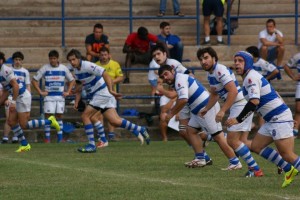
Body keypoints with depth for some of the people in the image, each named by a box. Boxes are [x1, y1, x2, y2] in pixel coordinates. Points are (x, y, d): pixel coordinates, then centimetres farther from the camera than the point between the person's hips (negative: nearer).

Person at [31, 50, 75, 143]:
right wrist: (40, 92, -5)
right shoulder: (45, 68, -2)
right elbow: (34, 80, 1)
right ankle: (47, 138, -1)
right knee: (48, 117, -5)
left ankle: (60, 138, 8)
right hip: (49, 96, -2)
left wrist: (68, 92, 5)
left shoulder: (64, 68, 5)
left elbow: (72, 80, 17)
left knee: (59, 116, 4)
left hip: (60, 97, 2)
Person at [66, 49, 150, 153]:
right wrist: (76, 102, 6)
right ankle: (140, 130, 17)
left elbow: (105, 75, -24)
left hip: (102, 93, -8)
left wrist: (110, 90, -34)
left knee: (85, 116, -13)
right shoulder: (76, 71, 10)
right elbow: (78, 87, 20)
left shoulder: (87, 66, -17)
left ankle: (91, 145, -9)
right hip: (95, 96, 8)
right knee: (115, 121, 4)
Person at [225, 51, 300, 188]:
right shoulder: (249, 78, 16)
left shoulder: (251, 77, -14)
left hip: (280, 119, -10)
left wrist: (238, 120, -22)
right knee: (256, 146, 14)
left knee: (287, 155, -12)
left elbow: (254, 102, -26)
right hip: (272, 121, 10)